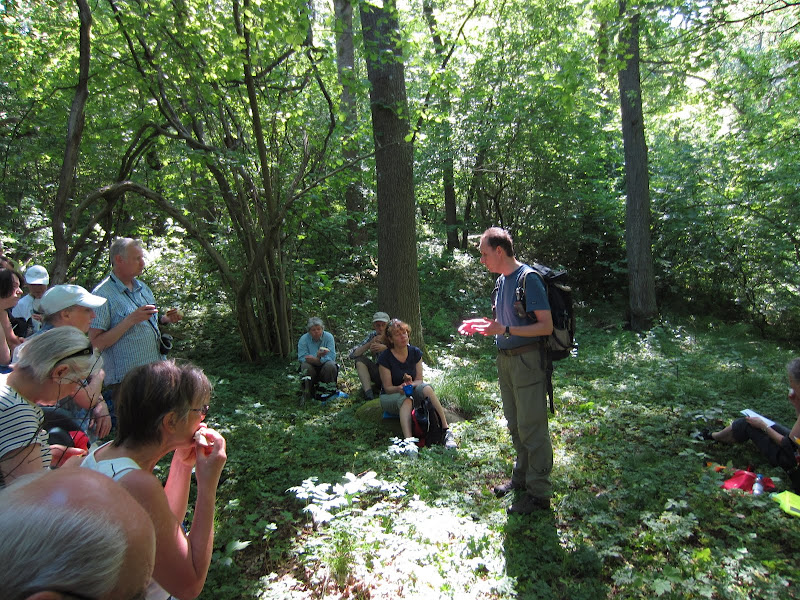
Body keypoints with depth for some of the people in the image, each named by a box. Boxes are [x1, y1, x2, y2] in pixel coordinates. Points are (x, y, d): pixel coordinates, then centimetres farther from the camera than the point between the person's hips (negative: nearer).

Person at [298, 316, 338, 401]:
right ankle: (307, 393, -12)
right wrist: (318, 357, -30)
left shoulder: (329, 337, -8)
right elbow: (302, 358, -15)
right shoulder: (303, 339, -5)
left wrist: (314, 359, -30)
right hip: (311, 368, 0)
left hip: (324, 367, 0)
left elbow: (331, 357, -17)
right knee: (305, 366, -30)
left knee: (330, 365, -31)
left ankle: (329, 391, -10)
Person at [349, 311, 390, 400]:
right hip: (380, 374, 4)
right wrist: (370, 343, -20)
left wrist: (385, 348, -32)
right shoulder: (372, 335, 0)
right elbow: (352, 354, -6)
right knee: (360, 359, -11)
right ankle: (368, 392, -21)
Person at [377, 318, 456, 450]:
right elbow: (387, 388, -12)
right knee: (406, 400, -39)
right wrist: (400, 389, -35)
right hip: (390, 397, -3)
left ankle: (446, 430, -38)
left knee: (426, 388, -31)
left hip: (412, 391, 3)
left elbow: (419, 380, -2)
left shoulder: (415, 353, -2)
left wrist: (411, 384, -26)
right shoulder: (384, 358, -14)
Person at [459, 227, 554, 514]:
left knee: (532, 428, -1)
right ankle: (522, 477, 34)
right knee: (515, 425, 18)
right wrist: (485, 324, 5)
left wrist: (504, 330, -24)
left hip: (527, 359, -9)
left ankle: (539, 493, 11)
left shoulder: (528, 278, -15)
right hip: (505, 359, 9)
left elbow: (546, 326, -19)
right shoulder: (501, 280, 12)